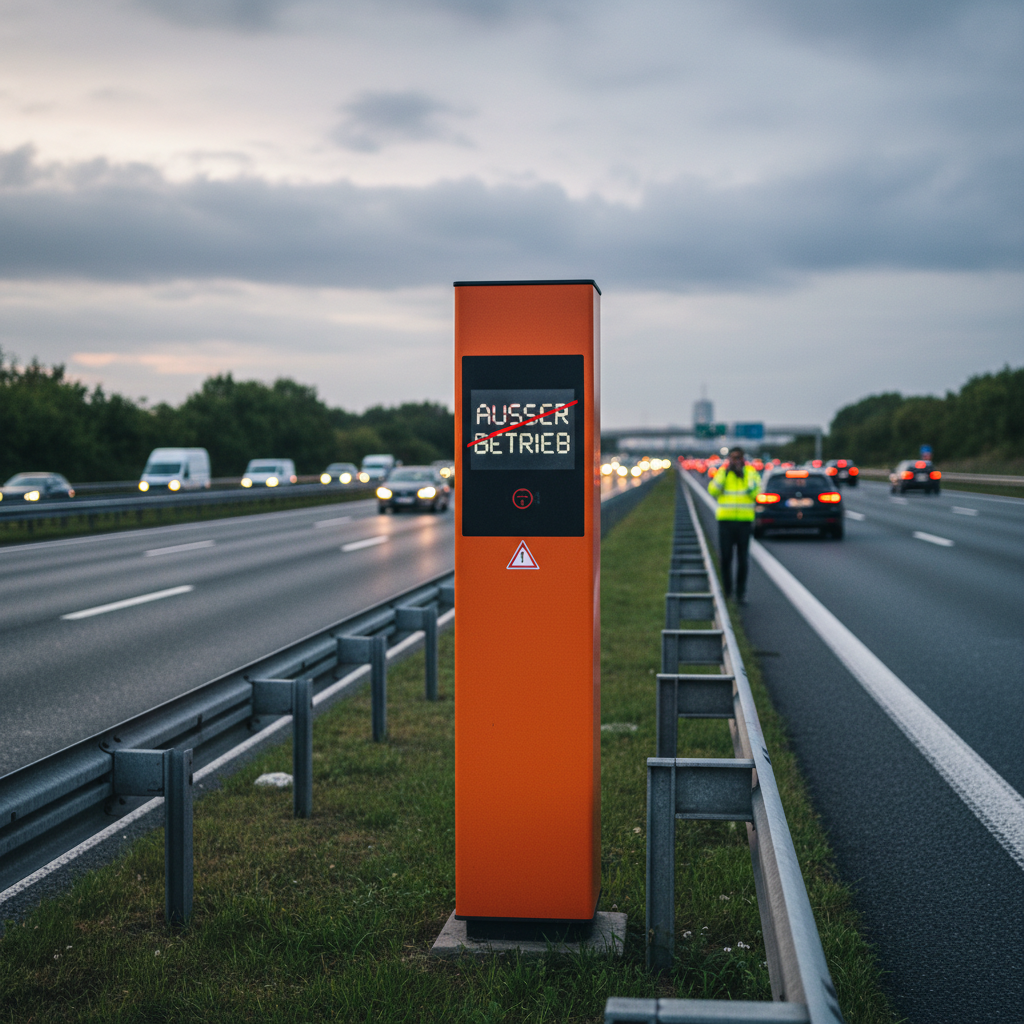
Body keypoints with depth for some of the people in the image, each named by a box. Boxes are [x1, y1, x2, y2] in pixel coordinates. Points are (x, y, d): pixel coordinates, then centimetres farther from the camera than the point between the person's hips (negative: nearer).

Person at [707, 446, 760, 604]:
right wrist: (725, 473, -13)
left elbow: (756, 493, -11)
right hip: (726, 520, 0)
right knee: (726, 557, 2)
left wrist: (745, 475, -15)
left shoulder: (751, 472, 3)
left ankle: (741, 593, 7)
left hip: (745, 521, 0)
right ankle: (727, 590, 18)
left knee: (742, 560, 1)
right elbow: (713, 491, -9)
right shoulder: (722, 472, 4)